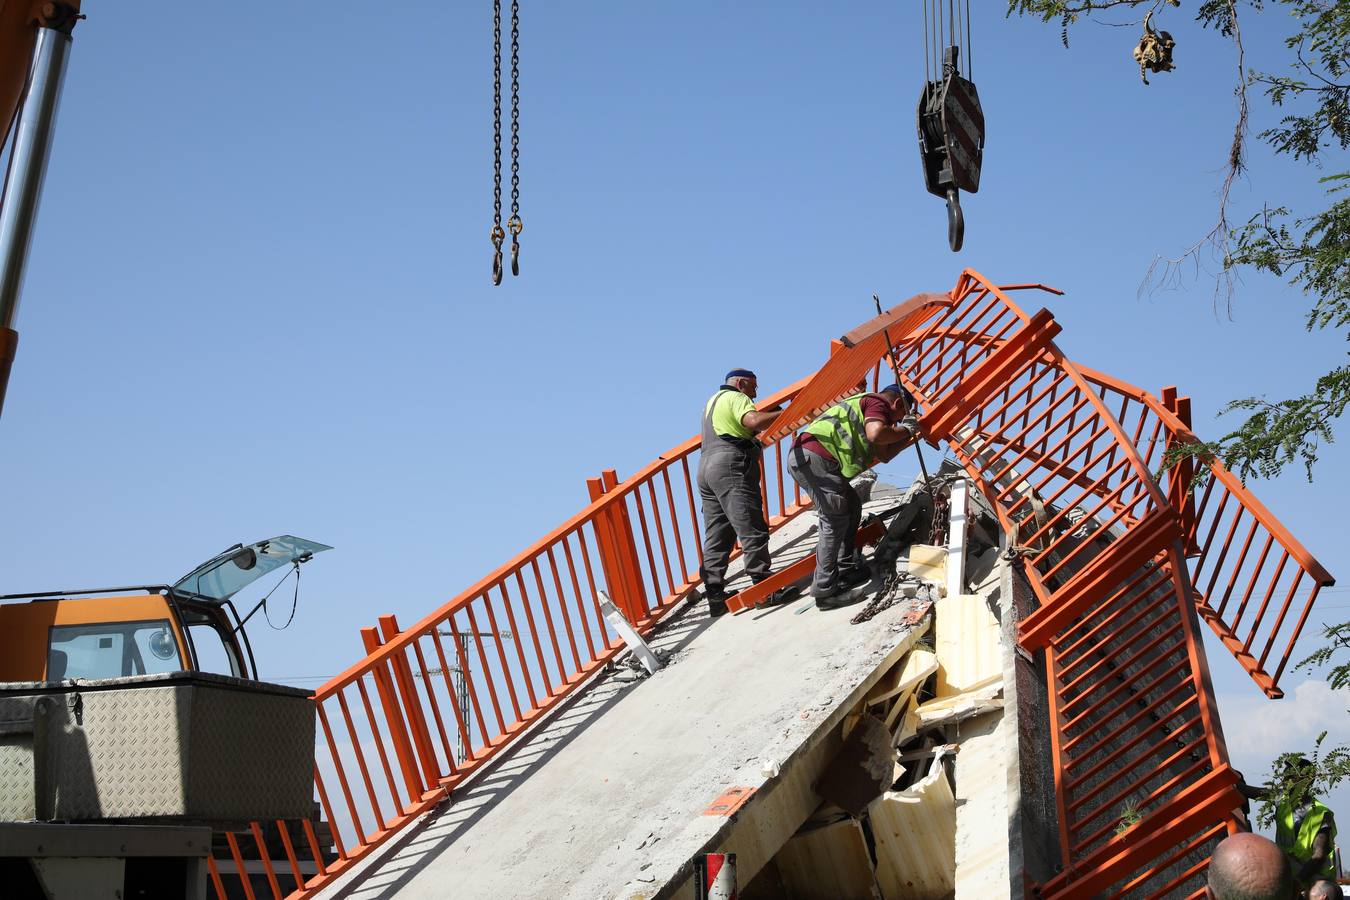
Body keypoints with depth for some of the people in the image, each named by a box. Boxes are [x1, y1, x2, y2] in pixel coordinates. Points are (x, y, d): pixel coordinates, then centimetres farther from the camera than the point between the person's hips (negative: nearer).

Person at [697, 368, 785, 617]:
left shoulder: (713, 401, 30)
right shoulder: (736, 397, 0)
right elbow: (754, 421, -19)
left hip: (707, 468, 10)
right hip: (732, 467, -10)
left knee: (716, 538, 5)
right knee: (752, 529, -11)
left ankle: (715, 596, 1)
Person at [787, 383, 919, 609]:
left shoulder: (865, 403, 31)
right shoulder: (878, 402, 1)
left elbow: (883, 453, 33)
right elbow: (876, 434, -20)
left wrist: (907, 438, 31)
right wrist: (905, 431, -3)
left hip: (803, 457, 11)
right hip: (813, 456, -11)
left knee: (852, 504, 20)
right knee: (835, 520, -10)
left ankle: (848, 570, 23)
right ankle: (825, 590, -11)